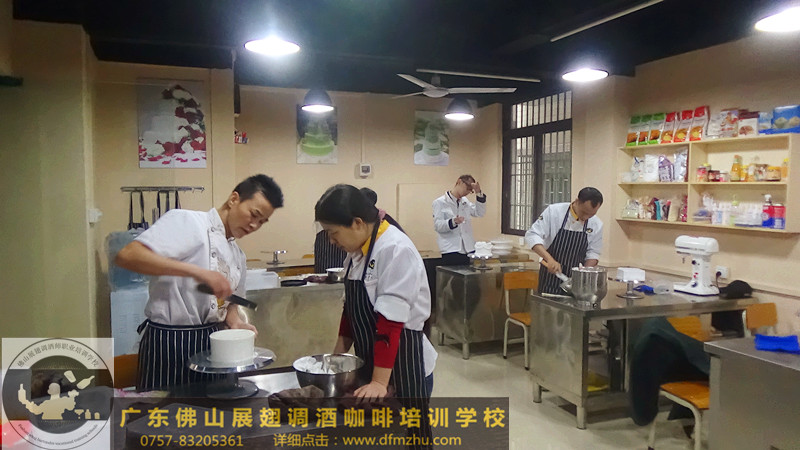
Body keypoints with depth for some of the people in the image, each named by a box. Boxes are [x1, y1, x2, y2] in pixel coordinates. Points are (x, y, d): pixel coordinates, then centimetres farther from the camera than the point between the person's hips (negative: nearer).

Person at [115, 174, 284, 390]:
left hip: (210, 341, 7)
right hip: (169, 340, -7)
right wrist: (196, 271, -32)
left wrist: (236, 323, -2)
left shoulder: (238, 255, 12)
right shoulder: (186, 222, -11)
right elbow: (127, 256, -24)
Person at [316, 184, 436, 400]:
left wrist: (380, 382, -26)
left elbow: (391, 320, -26)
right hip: (369, 363, 8)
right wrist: (337, 356, 9)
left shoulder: (396, 250, -22)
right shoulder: (357, 250, 4)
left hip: (403, 367, -8)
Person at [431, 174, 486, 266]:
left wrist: (478, 193, 1)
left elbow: (480, 213, 9)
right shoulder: (440, 202, 0)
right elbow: (437, 225, -9)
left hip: (468, 249, 6)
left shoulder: (465, 202, 21)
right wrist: (453, 222, -27)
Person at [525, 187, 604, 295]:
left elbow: (593, 253, 5)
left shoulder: (596, 225, -3)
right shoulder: (554, 212, -12)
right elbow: (532, 235, -16)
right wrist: (550, 259, -28)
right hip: (551, 275, -2)